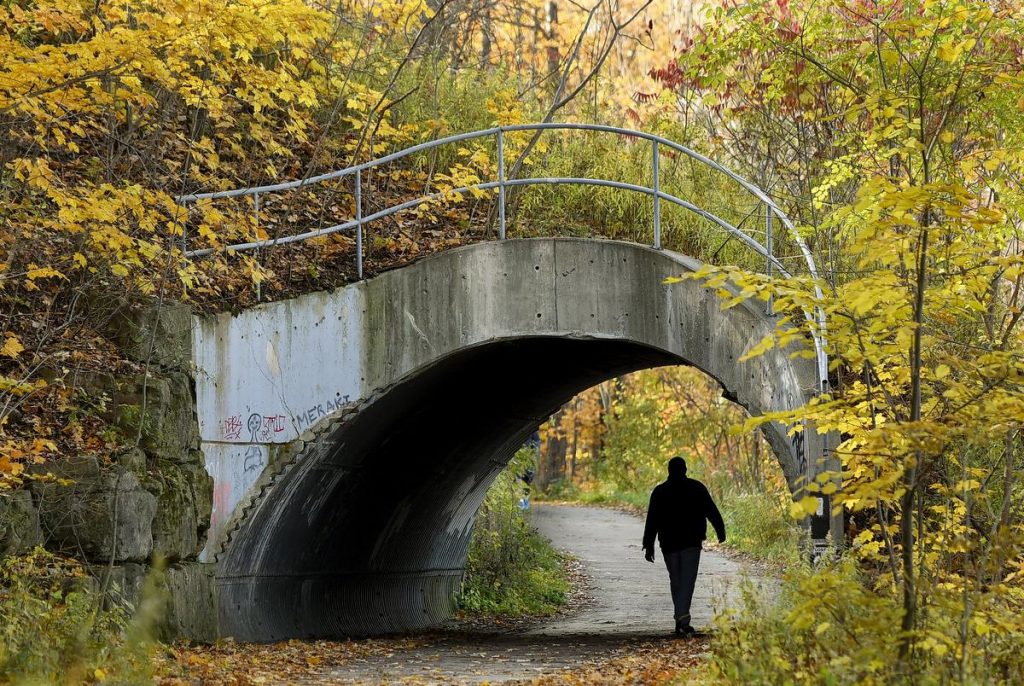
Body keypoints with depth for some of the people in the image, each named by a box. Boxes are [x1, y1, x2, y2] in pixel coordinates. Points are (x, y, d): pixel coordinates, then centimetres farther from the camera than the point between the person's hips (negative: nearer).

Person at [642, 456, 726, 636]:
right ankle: (682, 616, -24)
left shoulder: (659, 492, 2)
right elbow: (712, 511, 2)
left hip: (668, 543, 2)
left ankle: (681, 621, 15)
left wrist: (648, 545, 2)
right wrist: (720, 531, 14)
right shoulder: (697, 488, 0)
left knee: (675, 581, 13)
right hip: (691, 541, -2)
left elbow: (652, 521, 0)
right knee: (687, 579, -6)